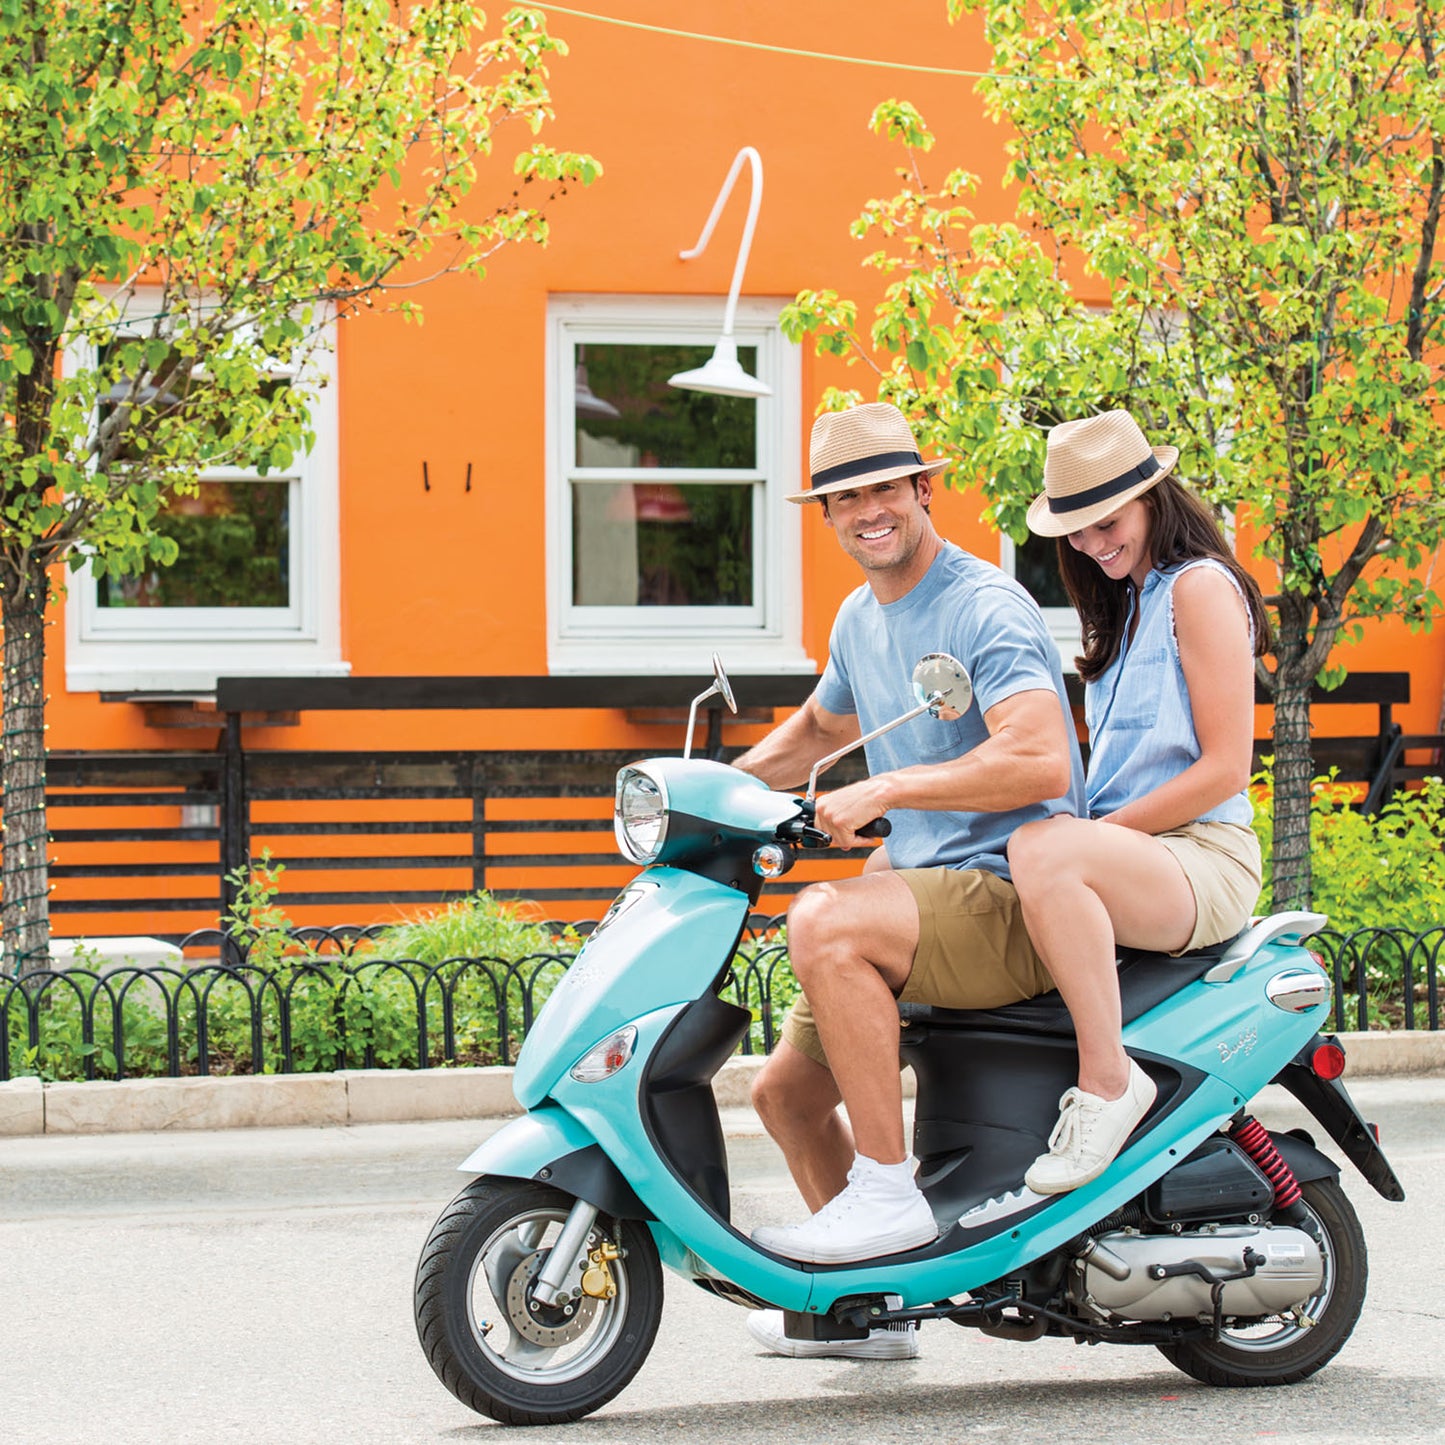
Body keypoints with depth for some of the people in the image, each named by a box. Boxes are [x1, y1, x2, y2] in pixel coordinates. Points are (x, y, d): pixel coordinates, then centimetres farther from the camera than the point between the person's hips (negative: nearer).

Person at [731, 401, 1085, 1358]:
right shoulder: (860, 618, 14)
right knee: (786, 1090, 10)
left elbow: (1042, 762, -29)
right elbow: (820, 728, 36)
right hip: (923, 883, 10)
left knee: (824, 922, -34)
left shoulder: (985, 608, -14)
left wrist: (885, 791, -29)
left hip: (1010, 894, -10)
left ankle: (889, 1189, -27)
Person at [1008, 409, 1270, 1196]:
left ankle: (1107, 1078, -31)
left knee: (1041, 852, -39)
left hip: (1202, 859, -10)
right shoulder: (1126, 603, 24)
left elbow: (1224, 767, -13)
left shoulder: (1201, 586, -5)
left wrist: (1101, 831, -14)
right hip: (1123, 856, 10)